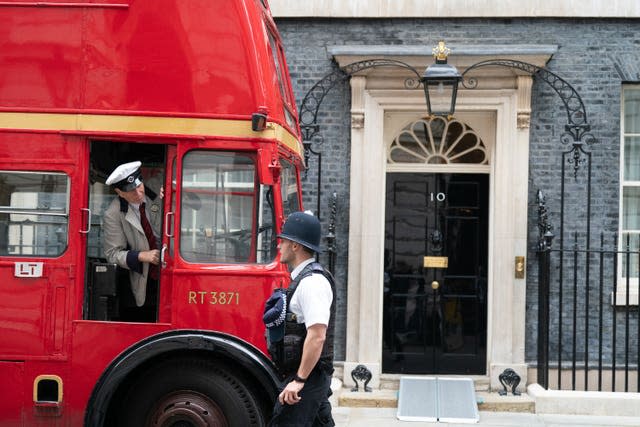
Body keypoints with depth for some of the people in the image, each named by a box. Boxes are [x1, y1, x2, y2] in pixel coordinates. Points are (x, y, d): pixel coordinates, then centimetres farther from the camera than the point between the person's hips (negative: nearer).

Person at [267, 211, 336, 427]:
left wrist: (299, 380, -24)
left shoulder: (312, 282, -17)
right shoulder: (304, 278, 15)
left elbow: (317, 336, -25)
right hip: (314, 376, 10)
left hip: (307, 376, -10)